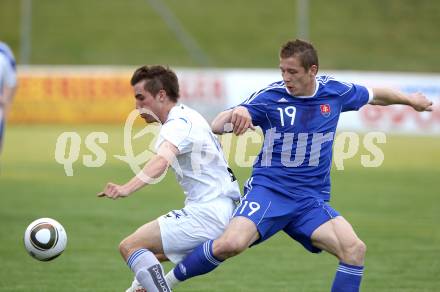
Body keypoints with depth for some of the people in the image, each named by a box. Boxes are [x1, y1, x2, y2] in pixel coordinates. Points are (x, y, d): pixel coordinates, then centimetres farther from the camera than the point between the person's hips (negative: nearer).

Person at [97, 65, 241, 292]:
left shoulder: (179, 123, -13)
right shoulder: (187, 116, 18)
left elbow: (162, 161, -33)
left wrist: (127, 188, -49)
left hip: (208, 212, -11)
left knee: (130, 247, -14)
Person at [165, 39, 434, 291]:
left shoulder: (335, 91, 2)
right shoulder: (270, 97, -8)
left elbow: (374, 95, 23)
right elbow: (217, 126, -12)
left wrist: (410, 99, 33)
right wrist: (234, 115, -34)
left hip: (311, 200, 3)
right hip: (268, 190, -3)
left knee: (355, 249, -21)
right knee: (230, 244, -29)